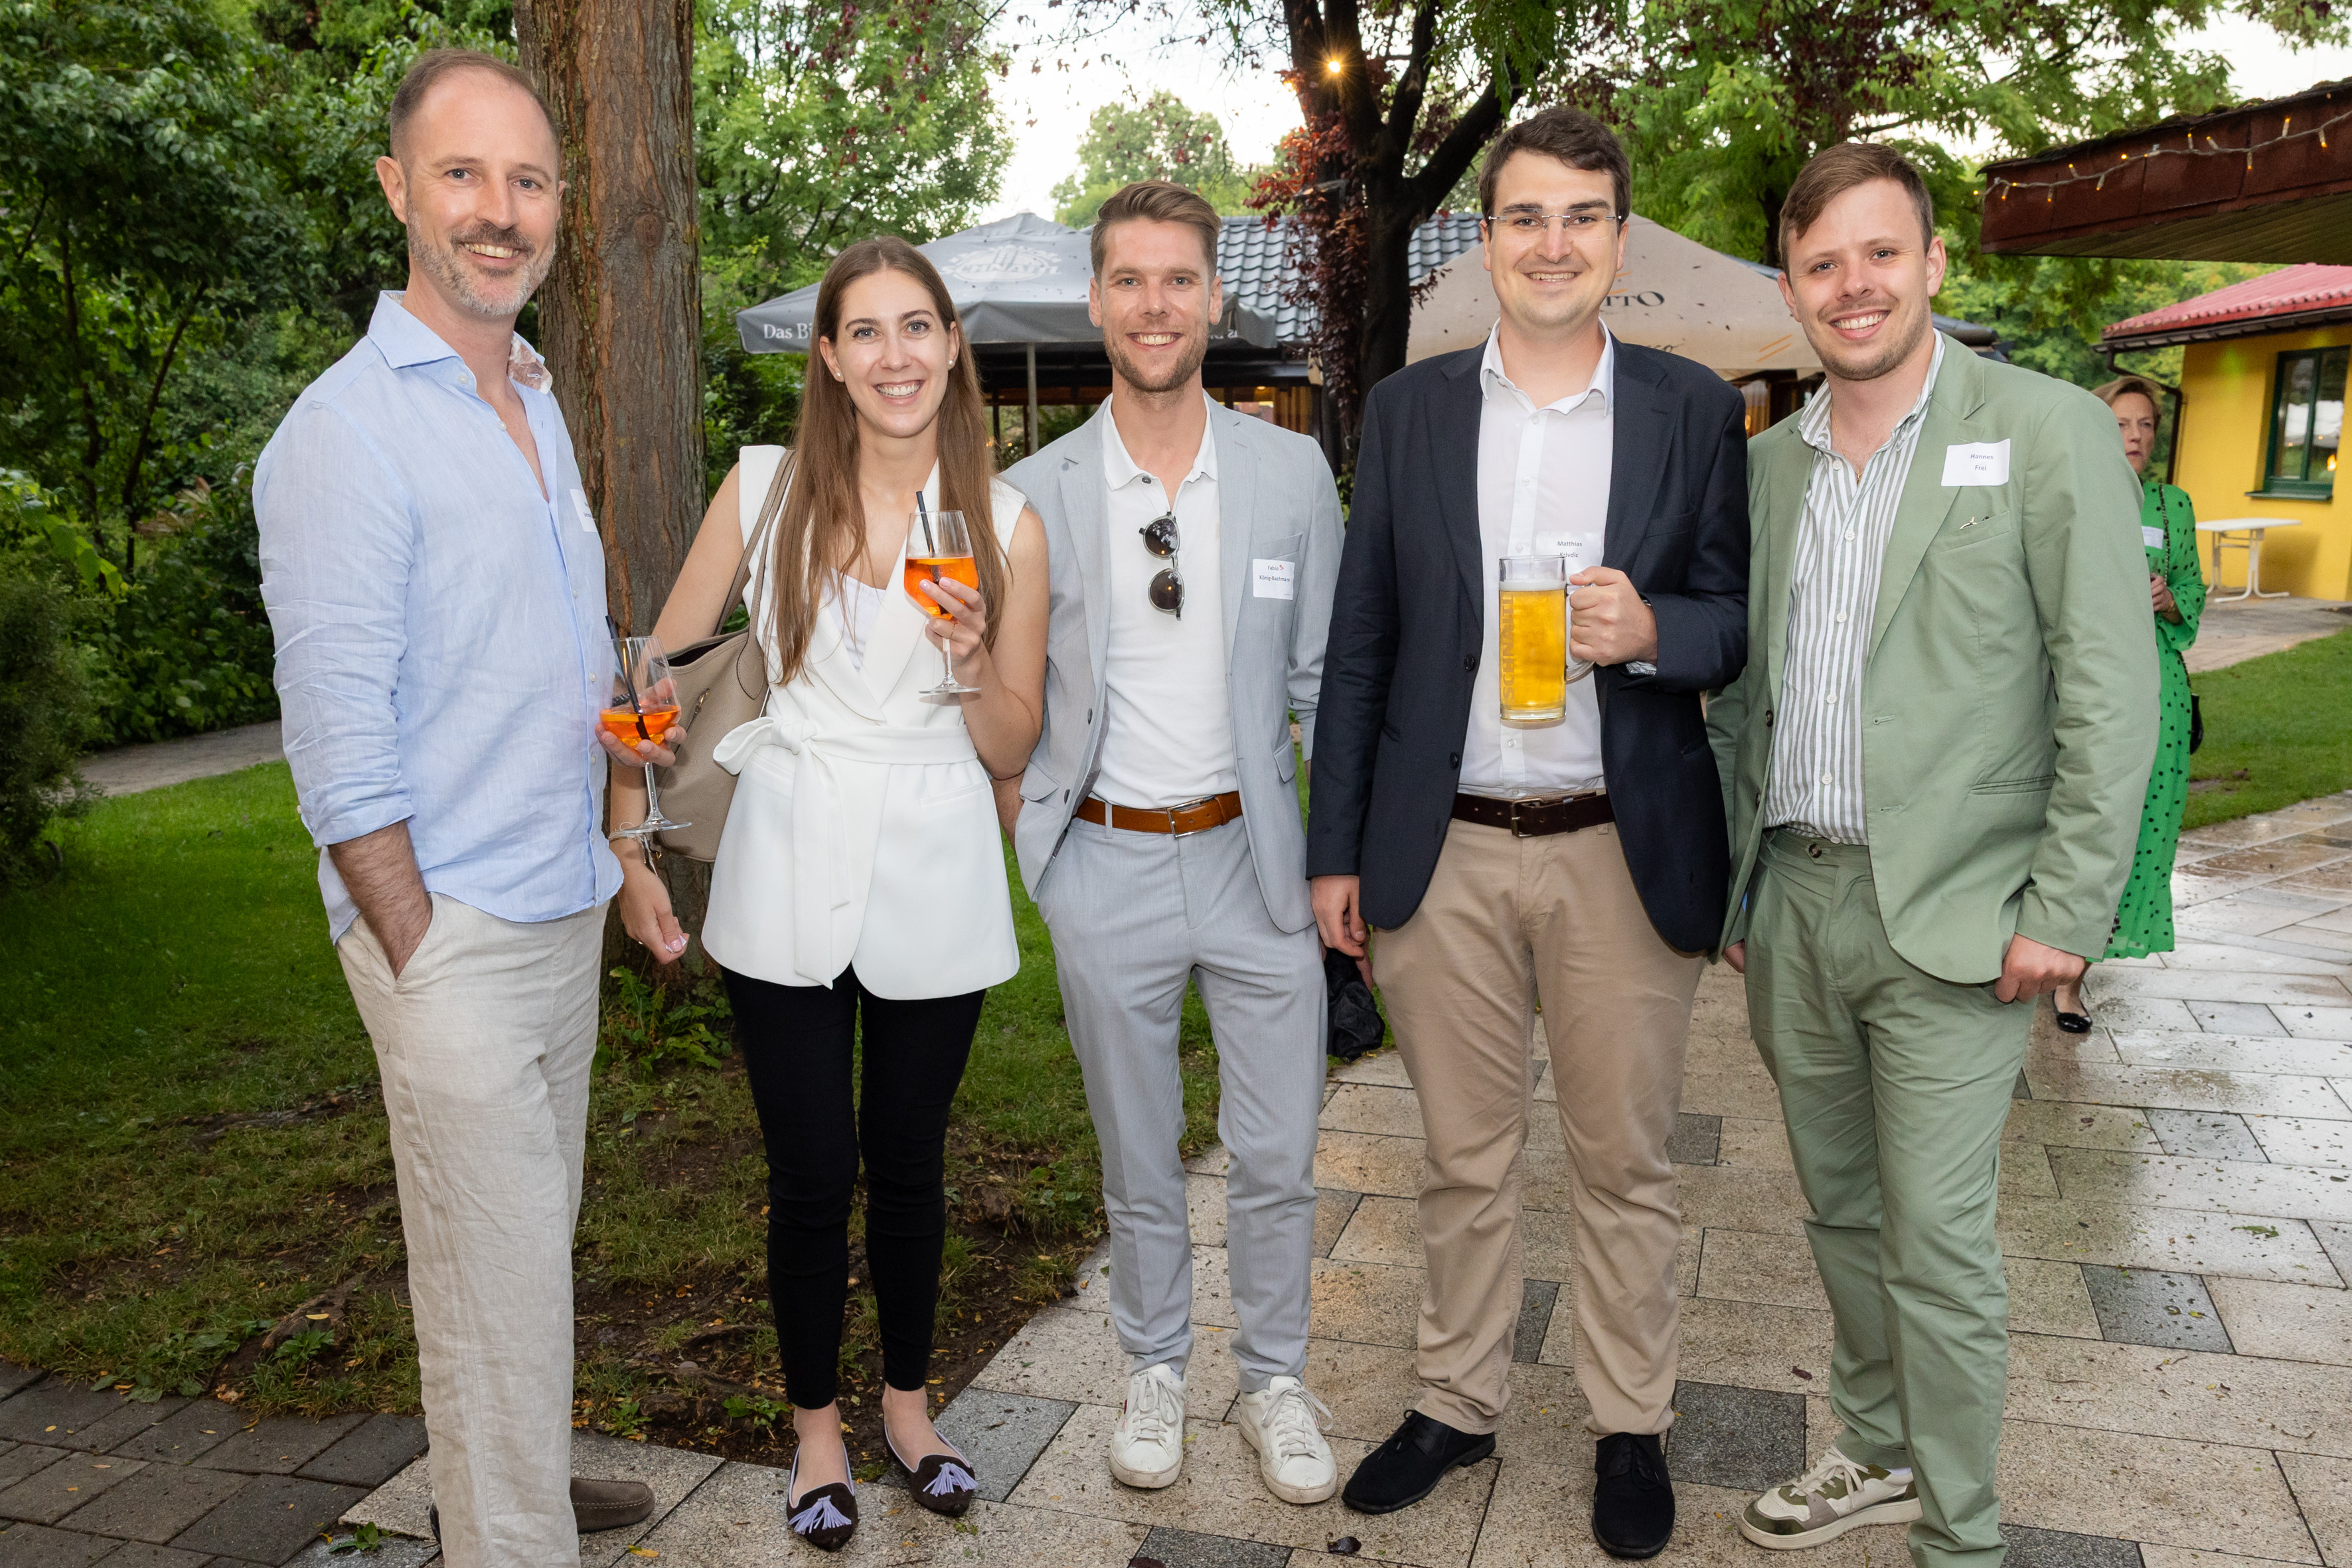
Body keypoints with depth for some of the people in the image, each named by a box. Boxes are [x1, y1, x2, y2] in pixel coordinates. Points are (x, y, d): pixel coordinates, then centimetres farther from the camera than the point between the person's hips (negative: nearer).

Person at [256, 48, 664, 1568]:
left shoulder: (536, 403, 12)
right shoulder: (349, 429, -14)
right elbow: (340, 743, -16)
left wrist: (616, 717, 6)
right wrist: (421, 959, -16)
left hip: (564, 911, 8)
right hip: (455, 931, -8)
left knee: (539, 1241, 21)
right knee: (498, 1284, 1)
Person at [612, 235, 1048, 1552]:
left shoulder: (1006, 523, -1)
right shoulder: (764, 491, -1)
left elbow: (1013, 752, 2)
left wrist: (974, 660, -18)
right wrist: (633, 850, 1)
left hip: (935, 882, 1)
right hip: (787, 879, 0)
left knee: (910, 1161, 14)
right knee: (813, 1173, 6)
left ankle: (908, 1403, 38)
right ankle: (817, 1422, 31)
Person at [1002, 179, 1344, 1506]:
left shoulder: (1295, 473, 0)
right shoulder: (1035, 493, -1)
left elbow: (1323, 677, 3)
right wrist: (1022, 809, -4)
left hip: (1254, 854, 0)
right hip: (1107, 864, 0)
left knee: (1278, 1158, 8)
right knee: (1138, 1159, 15)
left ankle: (1278, 1381, 30)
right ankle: (1157, 1371, 36)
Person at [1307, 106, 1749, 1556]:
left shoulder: (1695, 410, 2)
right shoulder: (1410, 409, 5)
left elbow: (1742, 620, 5)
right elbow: (1360, 639, 5)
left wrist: (1654, 629, -19)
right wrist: (1337, 848, 3)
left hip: (1625, 853, -1)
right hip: (1442, 850, 1)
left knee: (1626, 1162, 11)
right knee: (1465, 1158, 14)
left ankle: (1632, 1425, 30)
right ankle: (1458, 1401, 33)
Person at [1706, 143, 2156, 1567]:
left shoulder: (2047, 430, -6)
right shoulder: (1772, 460, 10)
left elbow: (2111, 692, -9)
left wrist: (2068, 914, -14)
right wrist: (1736, 877, 13)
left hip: (1951, 920, -5)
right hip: (1793, 902, 5)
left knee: (1939, 1244, 1)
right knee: (1843, 1211, 17)